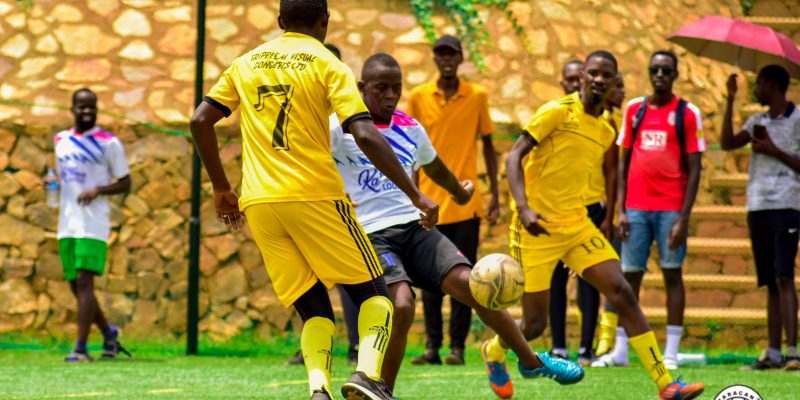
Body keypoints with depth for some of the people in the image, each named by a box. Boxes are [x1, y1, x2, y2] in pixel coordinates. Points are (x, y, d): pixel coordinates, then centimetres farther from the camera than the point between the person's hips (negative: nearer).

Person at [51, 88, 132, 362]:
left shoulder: (108, 143, -2)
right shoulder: (61, 141, 14)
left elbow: (125, 183, 0)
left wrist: (98, 190, -16)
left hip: (93, 225, -6)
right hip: (67, 224, 6)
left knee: (84, 282, -15)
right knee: (75, 286, 10)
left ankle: (81, 348, -16)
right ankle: (109, 333, 30)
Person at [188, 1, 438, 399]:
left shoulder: (247, 63, 14)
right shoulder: (327, 65, 0)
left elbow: (200, 121, 10)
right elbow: (365, 135, -11)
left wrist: (221, 188, 20)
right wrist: (415, 195, -10)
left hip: (258, 202, 4)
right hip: (315, 195, -4)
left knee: (313, 309, 9)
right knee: (373, 292, 9)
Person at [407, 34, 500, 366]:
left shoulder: (477, 96, 3)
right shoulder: (418, 98, 4)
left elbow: (488, 146, 8)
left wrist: (494, 194, 4)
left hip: (465, 202, -1)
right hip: (429, 200, 1)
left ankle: (457, 346, 3)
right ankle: (432, 346, 8)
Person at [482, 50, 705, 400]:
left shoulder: (606, 132, 11)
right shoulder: (559, 112, -10)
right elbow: (514, 156, -14)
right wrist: (523, 207, -27)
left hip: (577, 225, 6)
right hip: (537, 227, -6)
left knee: (623, 293, -9)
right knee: (534, 324, -2)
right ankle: (494, 351, 34)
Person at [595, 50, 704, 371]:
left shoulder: (687, 113, -1)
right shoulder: (634, 109, 10)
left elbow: (694, 169, -4)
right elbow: (624, 161, 12)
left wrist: (684, 218, -11)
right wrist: (621, 210, 3)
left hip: (670, 208, -3)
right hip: (636, 208, 3)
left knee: (672, 273, 0)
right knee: (629, 275, 5)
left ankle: (671, 353, 1)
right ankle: (620, 350, 10)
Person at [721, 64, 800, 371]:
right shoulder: (757, 121, 17)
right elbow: (728, 142, 4)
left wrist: (775, 151, -11)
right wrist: (730, 101, 3)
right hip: (757, 206, 6)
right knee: (770, 282, 6)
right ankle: (773, 352, 6)